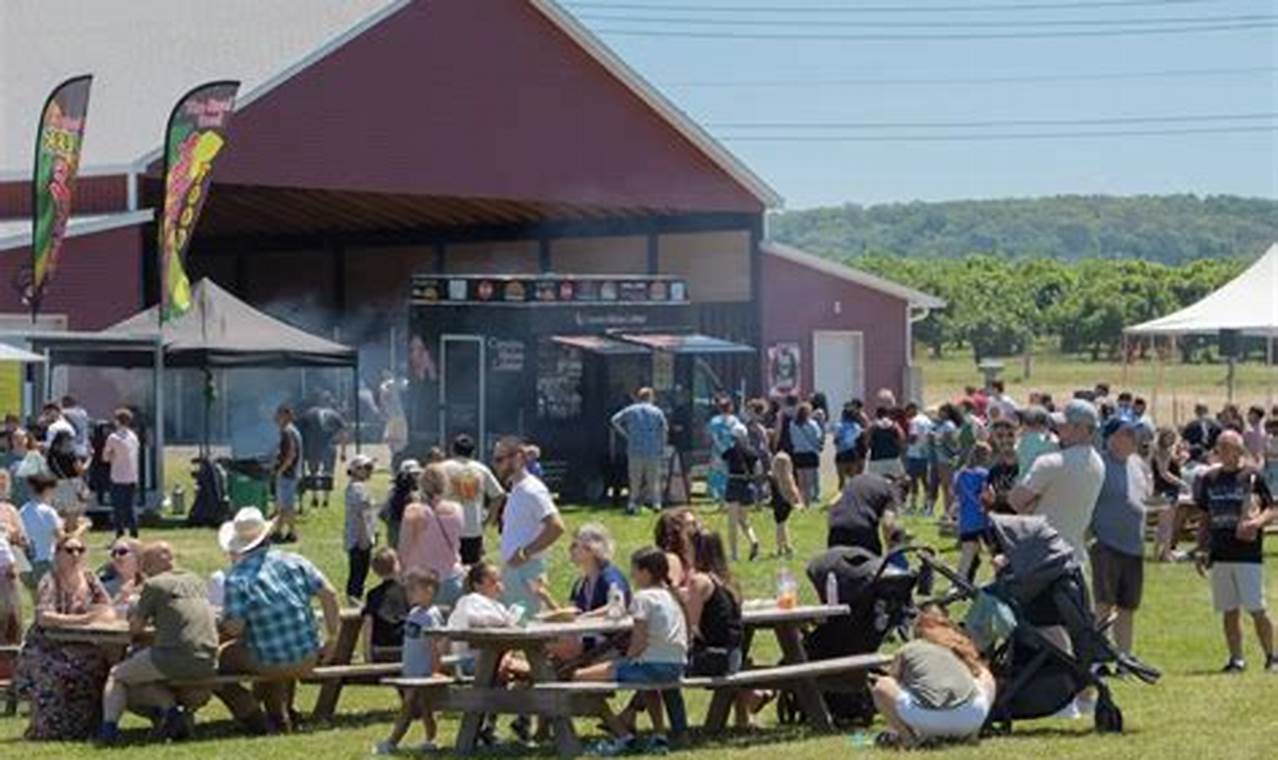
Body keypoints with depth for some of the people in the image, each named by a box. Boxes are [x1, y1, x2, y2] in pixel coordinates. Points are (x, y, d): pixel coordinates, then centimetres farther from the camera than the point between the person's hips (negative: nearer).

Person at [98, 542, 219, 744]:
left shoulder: (154, 585, -1)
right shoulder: (196, 581, 18)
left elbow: (135, 628, 5)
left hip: (176, 657, -6)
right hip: (208, 663, 6)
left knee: (117, 676, 16)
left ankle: (109, 726, 1)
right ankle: (172, 709, 7)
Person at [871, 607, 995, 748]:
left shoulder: (907, 650, 22)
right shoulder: (960, 648, 27)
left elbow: (892, 687, 30)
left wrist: (893, 728, 46)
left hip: (926, 718, -3)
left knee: (881, 686, 19)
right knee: (987, 679, 33)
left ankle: (908, 736, 3)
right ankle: (969, 734, 19)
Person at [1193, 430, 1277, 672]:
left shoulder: (1252, 476, -3)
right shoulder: (1209, 479, 11)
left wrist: (1257, 522, -23)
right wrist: (1202, 550, 11)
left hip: (1248, 554, -5)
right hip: (1219, 555, 5)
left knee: (1257, 609, -6)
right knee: (1229, 611, 7)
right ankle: (1236, 659, 12)